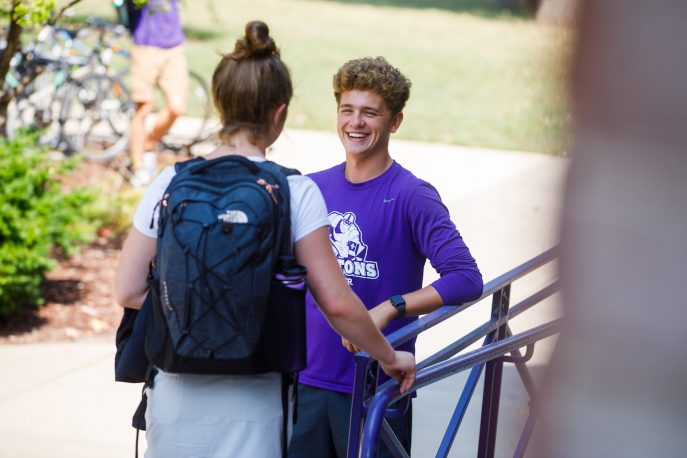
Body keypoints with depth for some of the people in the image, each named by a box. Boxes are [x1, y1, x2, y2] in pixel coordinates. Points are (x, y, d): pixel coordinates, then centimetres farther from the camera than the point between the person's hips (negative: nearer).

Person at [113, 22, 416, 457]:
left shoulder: (170, 184, 1)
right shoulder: (295, 192, -7)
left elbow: (128, 291, 1)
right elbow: (337, 304, -8)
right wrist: (389, 359, 7)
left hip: (175, 394, 3)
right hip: (248, 404, -3)